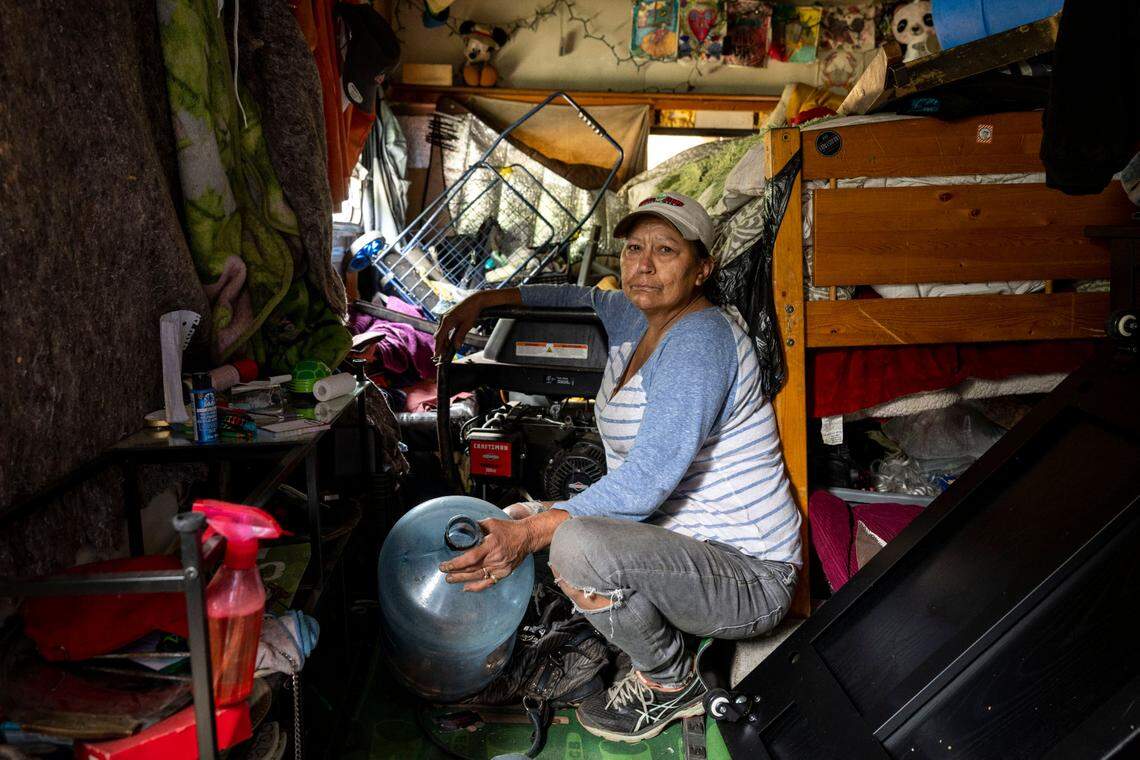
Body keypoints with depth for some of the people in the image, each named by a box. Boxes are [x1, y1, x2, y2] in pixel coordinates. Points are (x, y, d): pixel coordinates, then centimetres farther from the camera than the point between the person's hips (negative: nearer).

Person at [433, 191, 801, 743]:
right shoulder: (635, 320, 7)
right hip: (686, 543, 10)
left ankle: (671, 686, -3)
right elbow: (578, 298, 29)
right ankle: (659, 659, 13)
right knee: (519, 518, 15)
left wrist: (532, 534, -32)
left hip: (748, 578, -9)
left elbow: (651, 476, -29)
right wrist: (485, 300, 18)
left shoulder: (701, 337, -20)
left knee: (574, 545, -34)